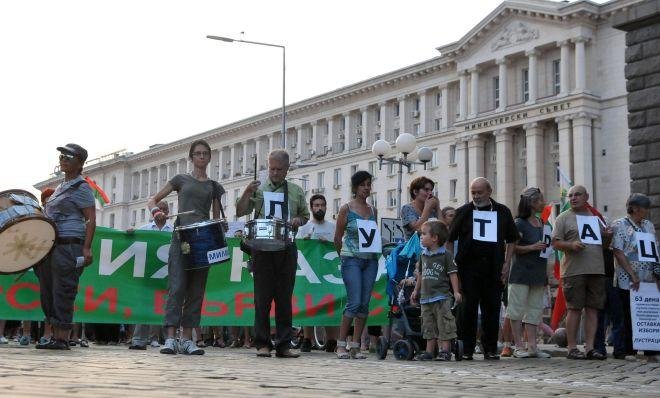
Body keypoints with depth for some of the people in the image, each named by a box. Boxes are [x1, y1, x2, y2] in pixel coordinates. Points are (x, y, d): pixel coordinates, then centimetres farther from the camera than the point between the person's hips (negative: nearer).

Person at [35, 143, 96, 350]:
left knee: (62, 292, -9)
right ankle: (55, 336, 15)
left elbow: (91, 220, -13)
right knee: (48, 292, 9)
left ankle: (62, 339, -6)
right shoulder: (61, 187, 21)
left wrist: (86, 248, -21)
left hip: (69, 245, -9)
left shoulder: (81, 188, -6)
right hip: (51, 245, 10)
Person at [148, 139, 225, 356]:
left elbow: (217, 218, 16)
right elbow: (152, 201, 12)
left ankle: (187, 338, 5)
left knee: (196, 290, 1)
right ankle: (170, 338, -14)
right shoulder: (181, 180, 12)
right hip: (181, 238, -3)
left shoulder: (214, 186, 17)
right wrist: (156, 211, -11)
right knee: (177, 287, -11)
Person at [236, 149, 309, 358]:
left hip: (287, 248, 2)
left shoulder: (296, 191, 14)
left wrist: (298, 220, 1)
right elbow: (240, 212, 2)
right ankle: (263, 343, 5)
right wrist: (247, 192, -14)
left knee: (285, 296, 4)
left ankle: (283, 345, 9)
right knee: (263, 296, -1)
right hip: (263, 248, -2)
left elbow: (305, 215, 23)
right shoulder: (259, 189, 7)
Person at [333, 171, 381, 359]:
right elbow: (337, 238, 5)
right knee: (354, 303, -12)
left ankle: (355, 346, 7)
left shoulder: (373, 210, 14)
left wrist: (374, 252, 11)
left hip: (371, 260, 5)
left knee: (364, 304, 2)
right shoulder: (346, 209, 0)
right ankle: (341, 344, -3)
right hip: (352, 260, -5)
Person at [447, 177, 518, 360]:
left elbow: (511, 240, 17)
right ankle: (466, 349, 5)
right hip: (469, 267, -1)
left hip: (493, 268, 1)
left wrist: (506, 263, 6)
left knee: (492, 308, 3)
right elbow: (450, 239, 8)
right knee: (467, 308, -3)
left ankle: (490, 349, 11)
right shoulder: (463, 212, 7)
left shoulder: (502, 212, 10)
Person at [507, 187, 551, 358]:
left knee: (535, 309, 8)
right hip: (521, 272, -8)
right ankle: (518, 346, 0)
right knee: (518, 309, -4)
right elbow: (512, 247, -14)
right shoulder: (520, 223, -8)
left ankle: (532, 346, 11)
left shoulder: (541, 223, 14)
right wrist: (532, 247, -21)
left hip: (538, 272, 8)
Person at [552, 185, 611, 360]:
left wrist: (607, 237, 4)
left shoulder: (596, 217, 19)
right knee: (574, 309, -3)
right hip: (574, 271, -5)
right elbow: (555, 242, -2)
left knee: (593, 309, 3)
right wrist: (571, 245, -19)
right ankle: (572, 348, 1)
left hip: (596, 270, 5)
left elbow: (603, 245, 26)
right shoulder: (564, 218, 5)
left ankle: (589, 347, 6)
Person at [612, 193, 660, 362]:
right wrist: (633, 275, -14)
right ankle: (626, 351, 4)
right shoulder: (619, 225, -4)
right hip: (628, 282, -5)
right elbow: (618, 252, -9)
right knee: (628, 316, -3)